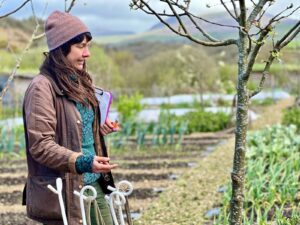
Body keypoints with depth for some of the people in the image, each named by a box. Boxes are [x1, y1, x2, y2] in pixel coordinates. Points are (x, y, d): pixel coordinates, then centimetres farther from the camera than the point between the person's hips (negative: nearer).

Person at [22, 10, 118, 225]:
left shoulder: (79, 82, 12)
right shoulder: (42, 87, -14)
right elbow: (40, 145, -20)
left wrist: (99, 129, 7)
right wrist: (82, 162, -31)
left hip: (94, 183, 8)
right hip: (64, 190, -8)